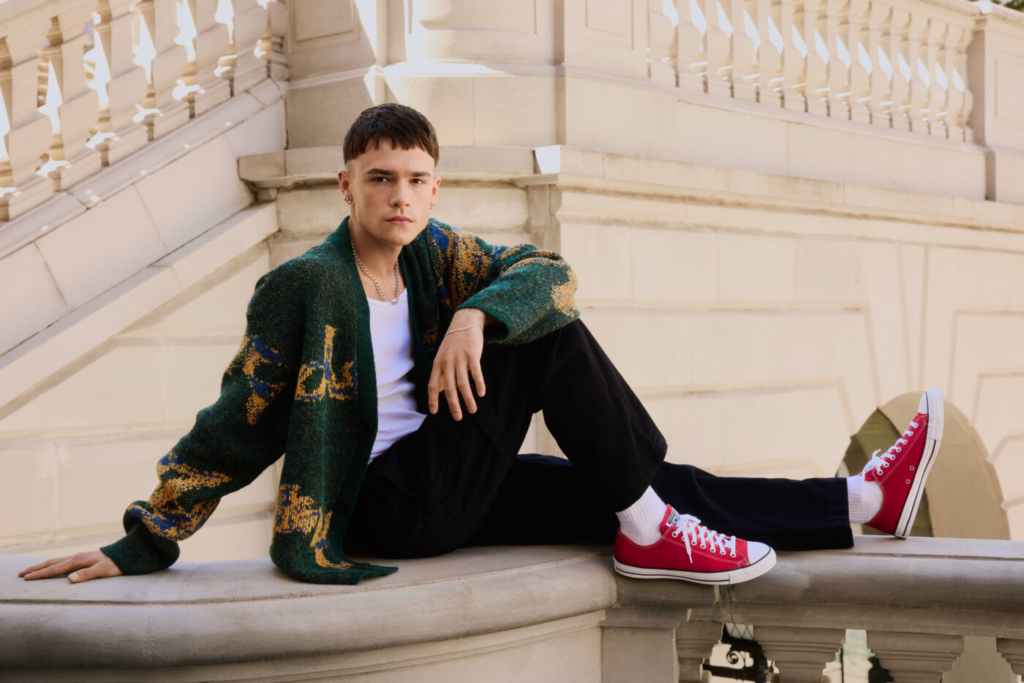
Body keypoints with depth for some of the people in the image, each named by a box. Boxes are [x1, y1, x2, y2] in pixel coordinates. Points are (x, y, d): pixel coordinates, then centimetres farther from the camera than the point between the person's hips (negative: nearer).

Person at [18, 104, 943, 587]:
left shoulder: (439, 255, 9)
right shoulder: (304, 286, -9)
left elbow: (550, 273, -6)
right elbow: (234, 426, -8)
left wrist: (477, 314, -27)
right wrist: (143, 545, -12)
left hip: (448, 489, 7)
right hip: (388, 503, -6)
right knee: (552, 344, -18)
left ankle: (866, 503, 4)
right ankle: (650, 536, -12)